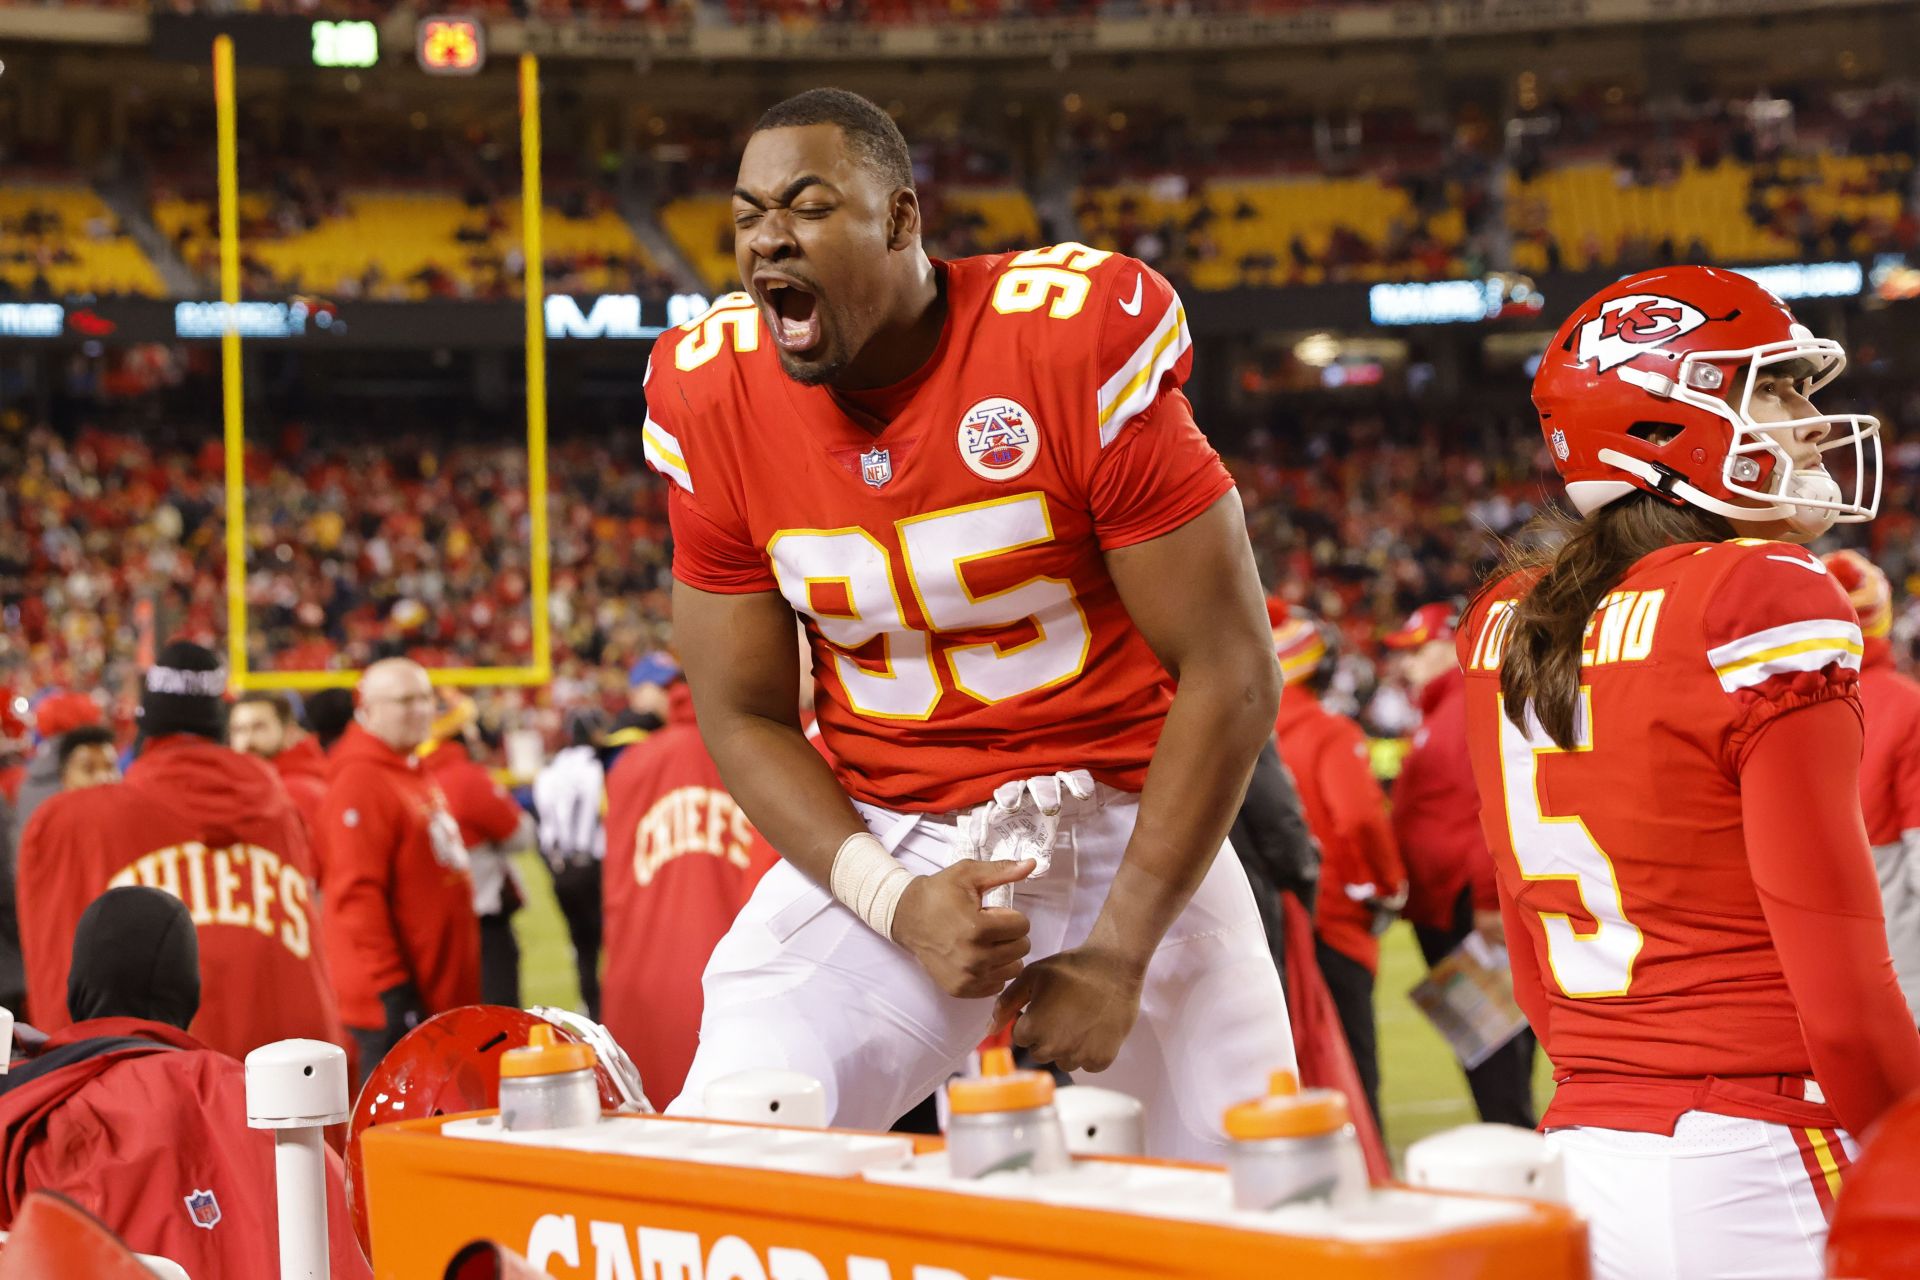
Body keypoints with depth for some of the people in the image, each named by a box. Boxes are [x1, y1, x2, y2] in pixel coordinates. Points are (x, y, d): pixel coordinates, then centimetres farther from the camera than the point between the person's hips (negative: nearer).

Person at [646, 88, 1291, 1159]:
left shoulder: (1076, 346, -18)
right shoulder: (716, 402, -6)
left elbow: (1232, 676, -14)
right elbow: (745, 716, 2)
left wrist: (1118, 951, -14)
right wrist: (894, 902, -16)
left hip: (1127, 831, -2)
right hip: (881, 843, 2)